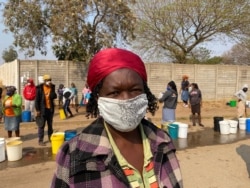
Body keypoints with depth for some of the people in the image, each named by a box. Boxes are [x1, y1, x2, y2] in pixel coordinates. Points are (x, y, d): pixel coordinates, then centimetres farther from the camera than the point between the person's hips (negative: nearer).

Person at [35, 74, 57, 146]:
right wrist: (37, 110, -11)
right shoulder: (39, 88, -8)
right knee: (41, 125, 0)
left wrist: (51, 89, -15)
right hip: (42, 109, -4)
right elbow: (37, 99, -8)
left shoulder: (52, 87, 4)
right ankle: (40, 140, 7)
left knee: (50, 124, 15)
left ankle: (50, 138, 27)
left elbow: (54, 96, 1)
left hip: (50, 109, 4)